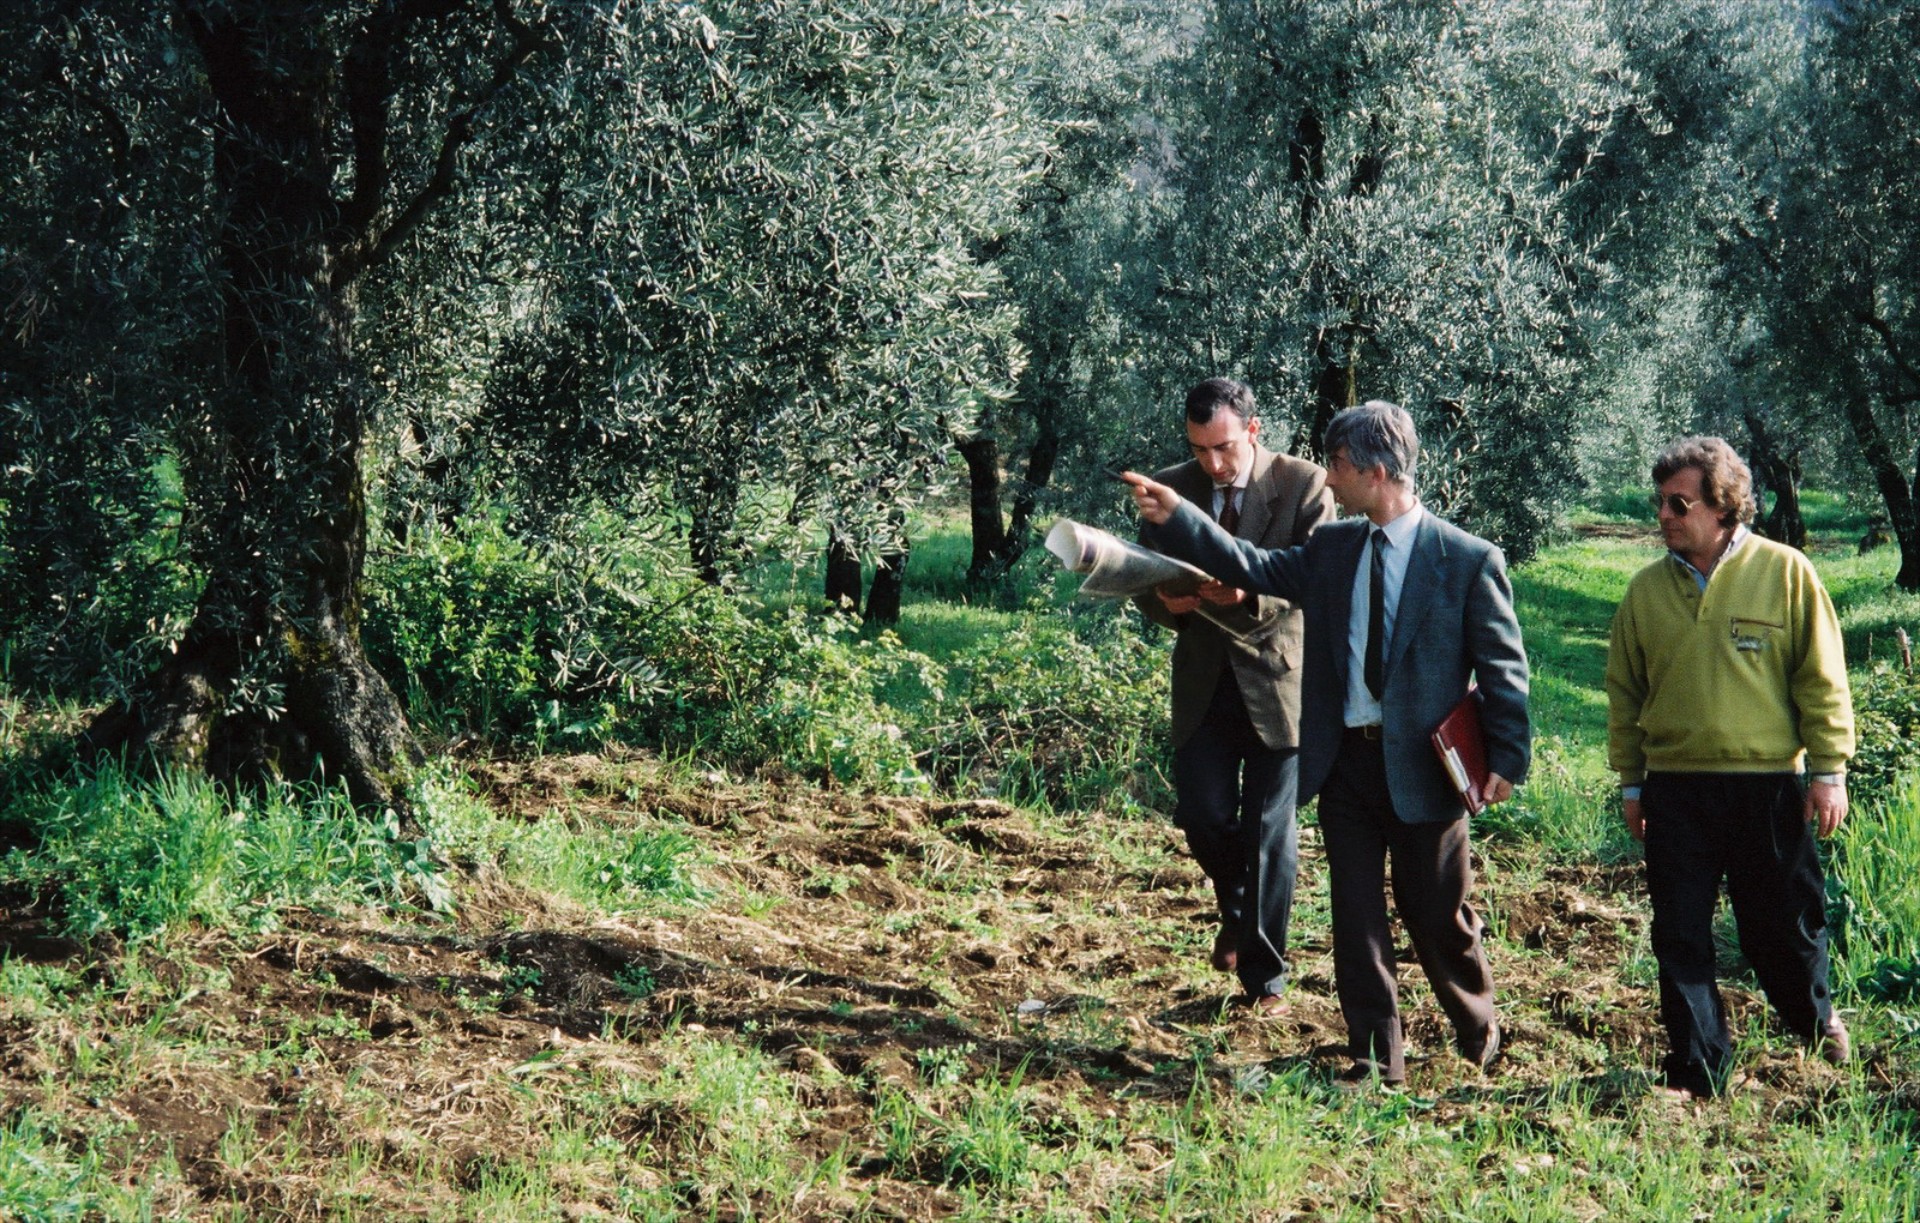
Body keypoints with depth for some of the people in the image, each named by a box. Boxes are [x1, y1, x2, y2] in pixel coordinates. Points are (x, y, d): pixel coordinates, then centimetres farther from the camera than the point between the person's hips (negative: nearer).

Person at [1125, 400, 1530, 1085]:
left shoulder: (1468, 560, -9)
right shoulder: (1330, 548, 7)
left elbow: (1504, 665, -7)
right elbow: (1254, 568, 12)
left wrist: (1507, 758, -10)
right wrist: (1176, 516, 4)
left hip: (1421, 768, -4)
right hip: (1344, 762, 5)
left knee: (1437, 915, 8)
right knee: (1356, 917, 7)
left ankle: (1477, 1030, 34)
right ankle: (1376, 1060, 18)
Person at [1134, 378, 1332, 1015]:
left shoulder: (1305, 486, -9)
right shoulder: (1170, 490, 2)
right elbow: (1146, 584, 5)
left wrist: (1249, 597, -33)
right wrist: (1167, 602, -20)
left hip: (1277, 681, -3)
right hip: (1204, 682, 3)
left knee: (1270, 832, 1)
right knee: (1203, 818, -1)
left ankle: (1264, 977, 13)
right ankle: (1238, 910, 32)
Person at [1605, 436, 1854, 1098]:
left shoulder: (1784, 572, -3)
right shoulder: (1646, 589, 5)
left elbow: (1821, 679, -1)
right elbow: (1624, 692, 12)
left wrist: (1828, 771, -4)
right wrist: (1631, 783, 11)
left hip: (1767, 783, -2)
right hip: (1675, 789, 2)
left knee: (1784, 925, 9)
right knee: (1680, 937, 1)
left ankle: (1815, 1020, 38)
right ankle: (1697, 1071, 12)